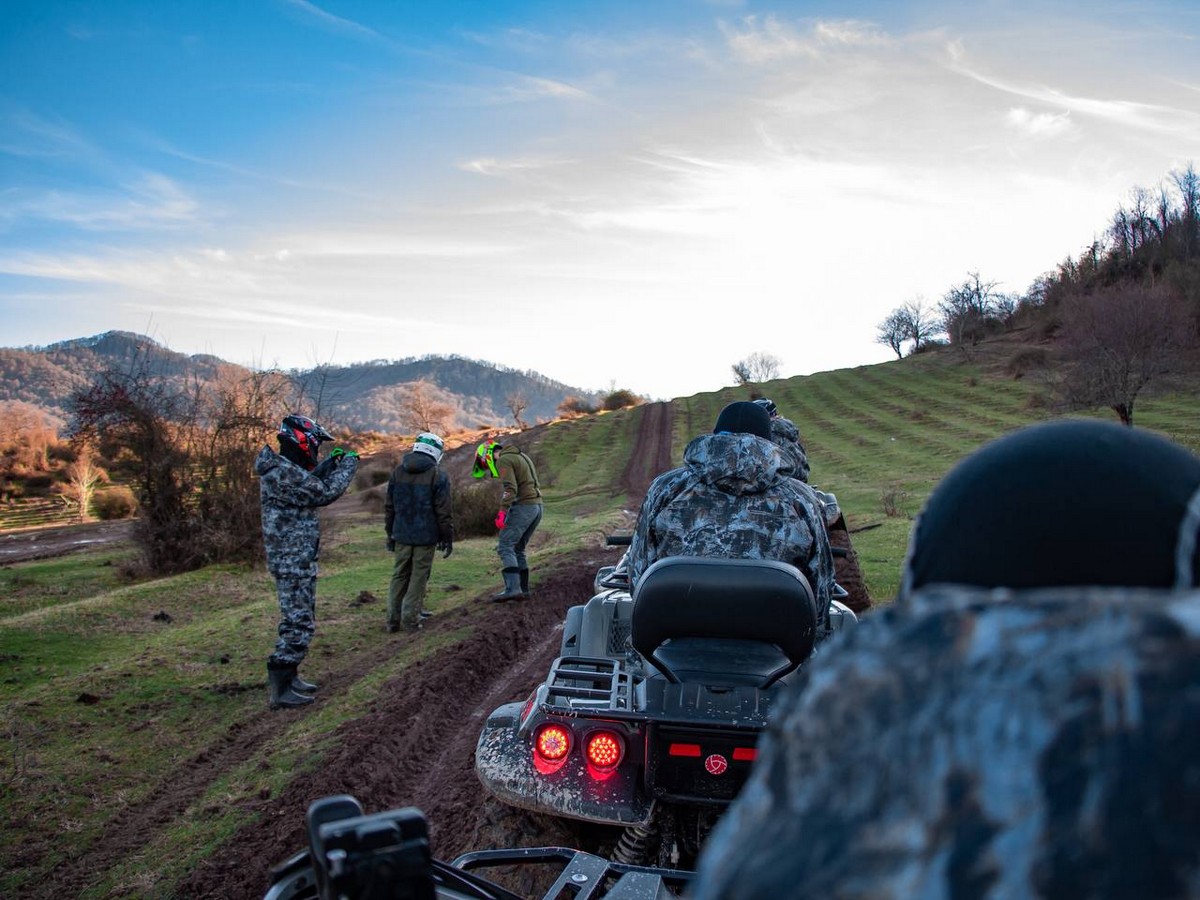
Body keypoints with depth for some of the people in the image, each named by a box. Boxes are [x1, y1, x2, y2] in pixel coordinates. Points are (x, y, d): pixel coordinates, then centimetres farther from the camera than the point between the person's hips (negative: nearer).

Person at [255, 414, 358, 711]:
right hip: (294, 561, -11)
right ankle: (280, 690, -1)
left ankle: (287, 677, 28)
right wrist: (348, 466, -8)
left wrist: (331, 464, 15)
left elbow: (308, 484, 26)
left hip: (295, 560, 11)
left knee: (299, 620, 19)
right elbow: (325, 494, -21)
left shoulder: (281, 466, 11)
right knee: (299, 623, -7)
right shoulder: (284, 472, -22)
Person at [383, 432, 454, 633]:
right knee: (419, 577, 4)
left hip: (402, 535, 5)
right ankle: (410, 619, 4)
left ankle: (393, 619, 15)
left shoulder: (397, 472, 7)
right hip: (426, 537, -4)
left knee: (399, 575, 13)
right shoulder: (437, 476, -9)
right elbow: (444, 511, -9)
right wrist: (447, 538, -1)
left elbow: (389, 507, 12)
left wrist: (390, 534, 20)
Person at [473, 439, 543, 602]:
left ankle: (512, 588, -18)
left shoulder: (503, 460, -6)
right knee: (518, 549, 15)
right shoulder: (521, 456, 24)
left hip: (523, 507, -9)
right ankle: (523, 590, 14)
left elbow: (510, 488, -19)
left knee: (505, 547, -9)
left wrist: (502, 511, -25)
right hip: (537, 506, 9)